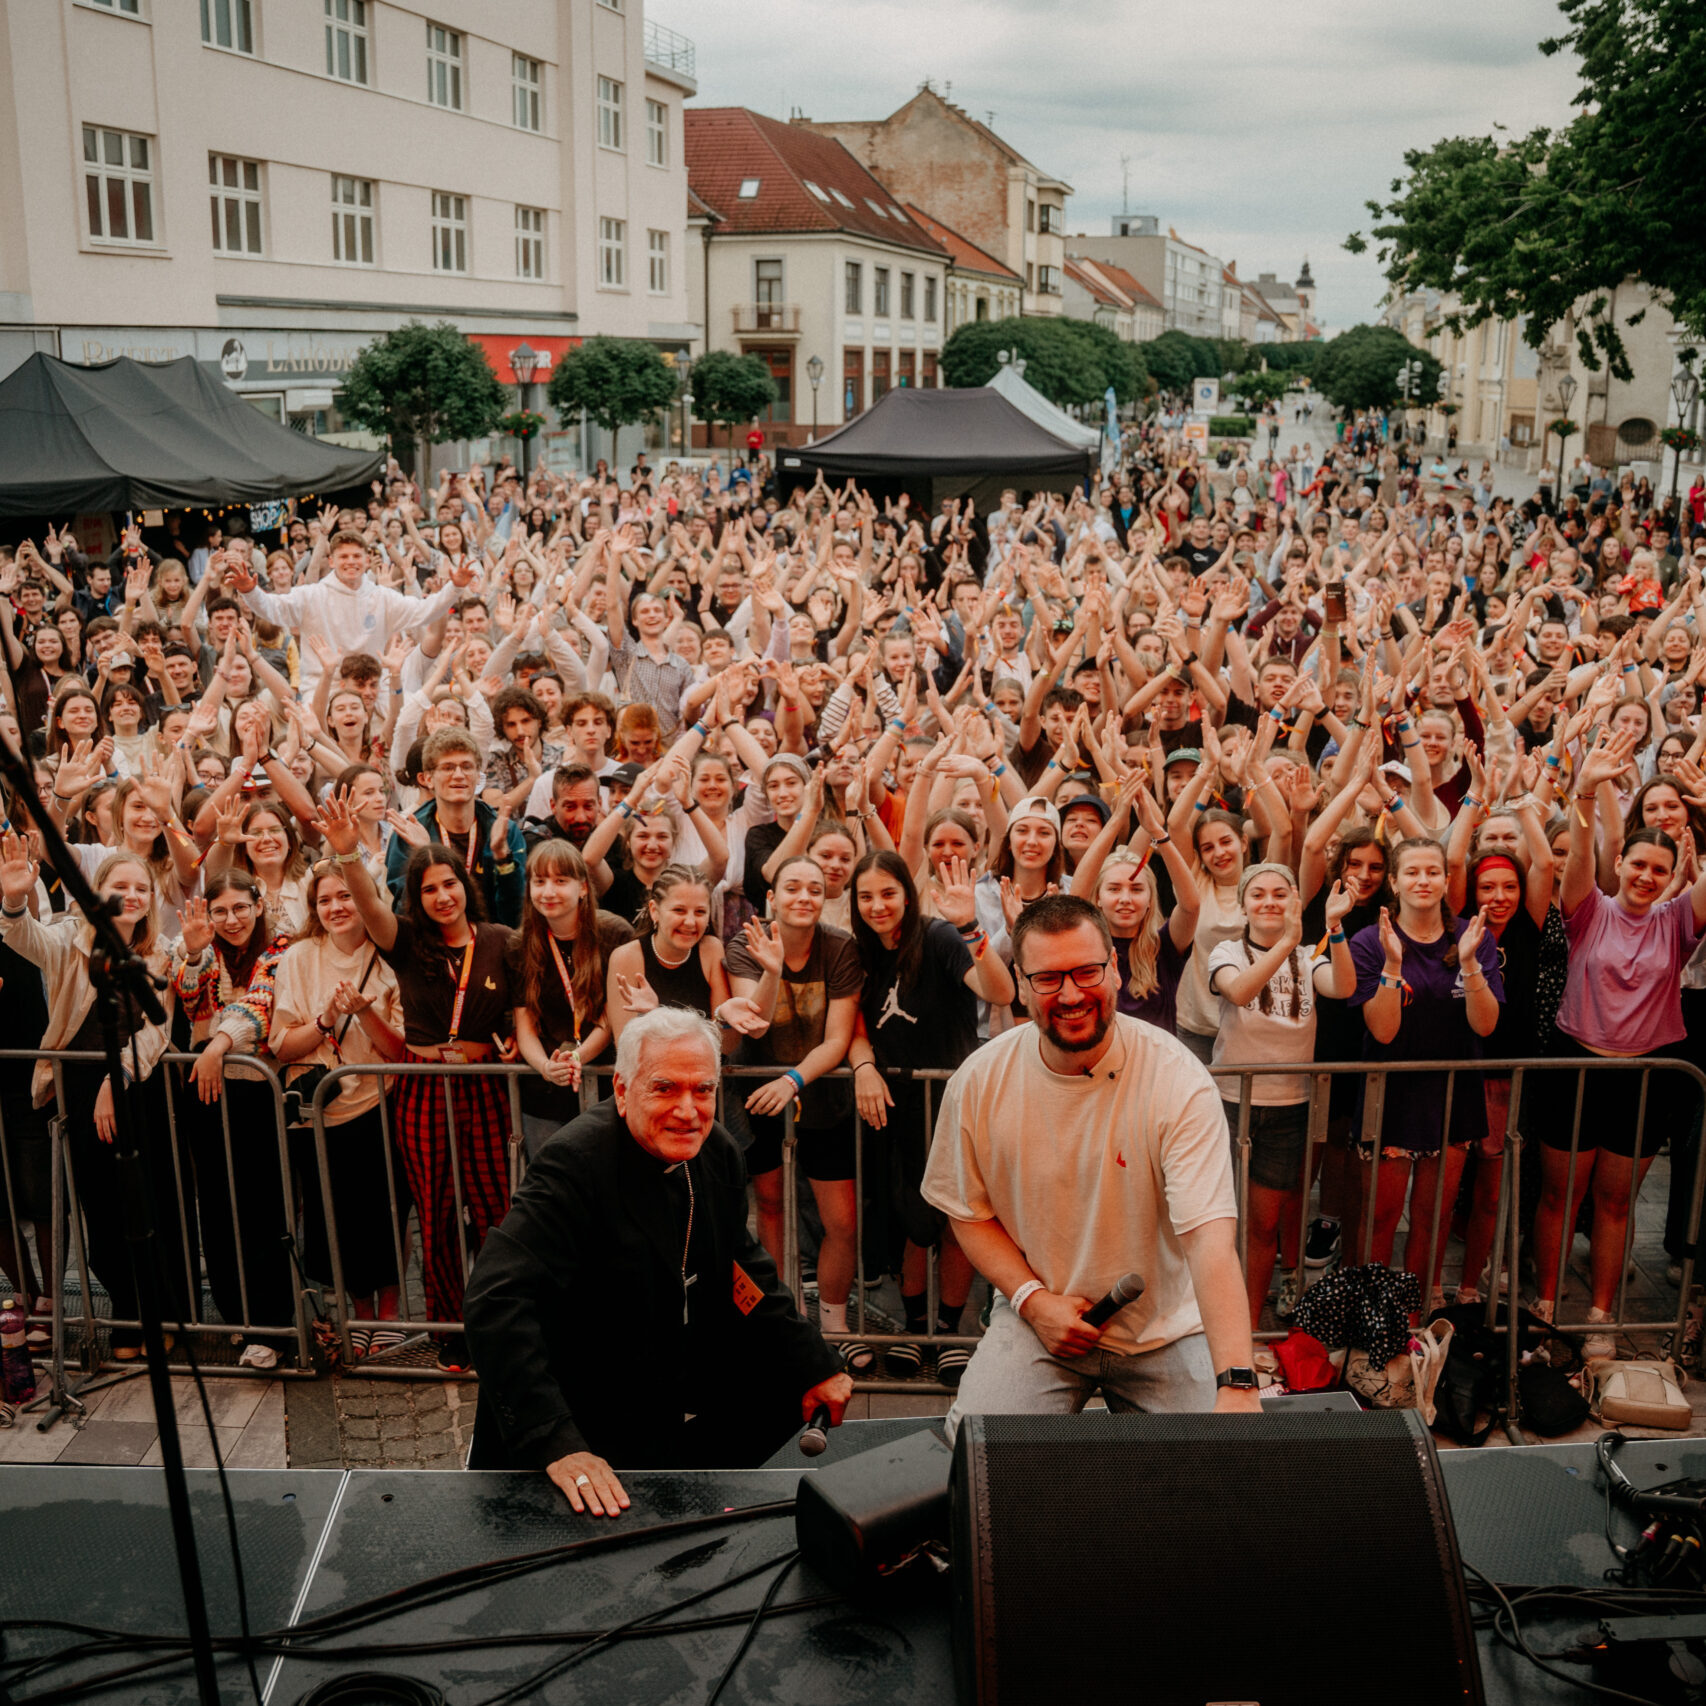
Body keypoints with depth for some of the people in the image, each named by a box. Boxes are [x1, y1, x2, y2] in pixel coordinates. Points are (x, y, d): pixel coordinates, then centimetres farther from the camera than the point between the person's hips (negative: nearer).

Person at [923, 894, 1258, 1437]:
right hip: (1036, 1316, 1)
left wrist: (1236, 1386, -41)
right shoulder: (978, 1082, -9)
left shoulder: (1178, 1080, -20)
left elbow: (1211, 1237, -29)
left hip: (1165, 1326, -1)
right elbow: (970, 1213, 6)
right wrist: (1033, 1300, -11)